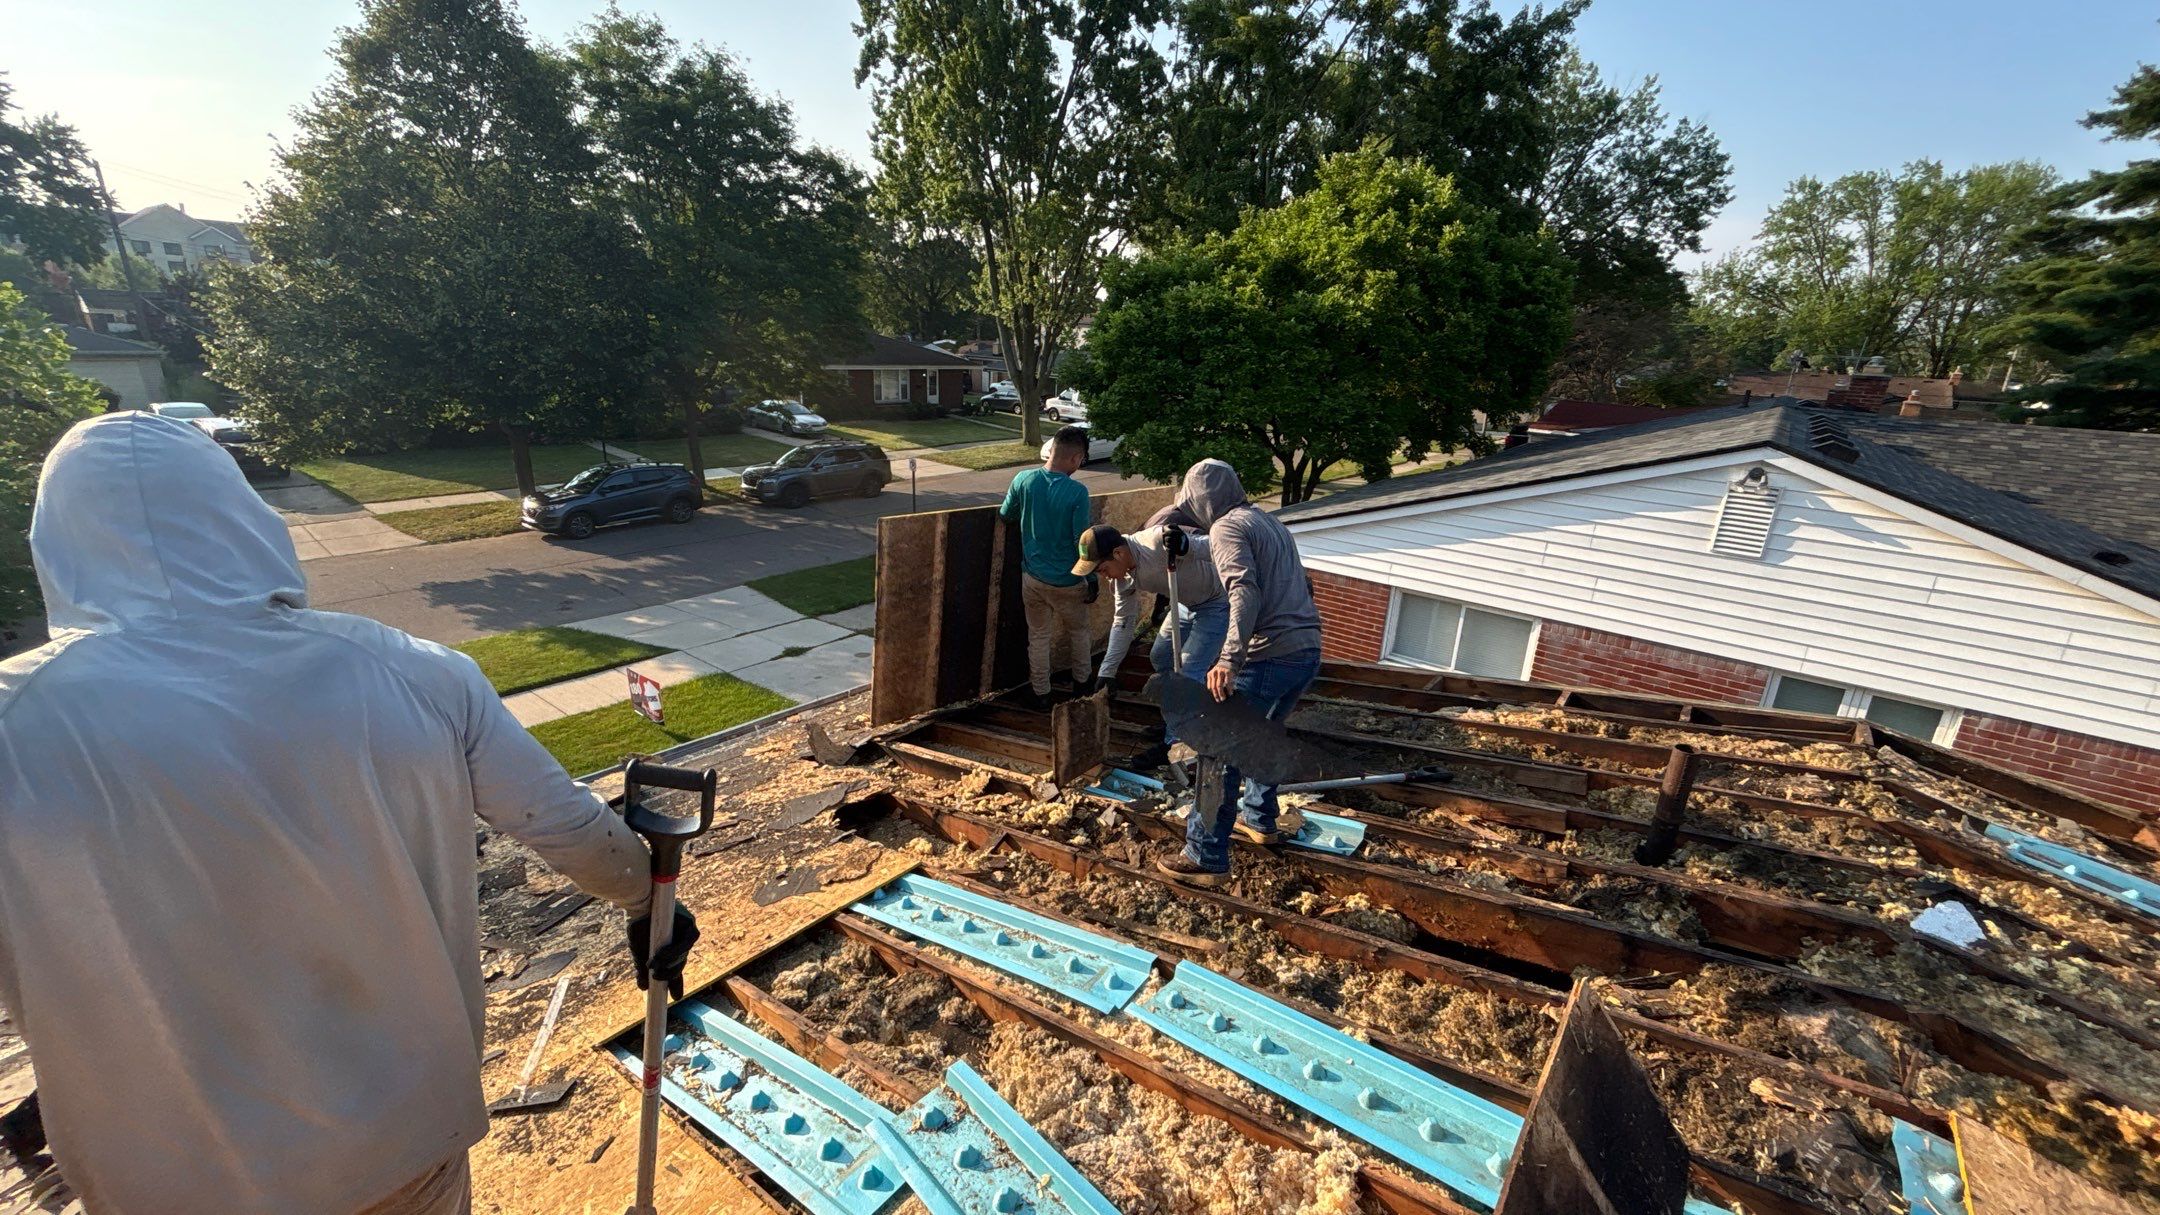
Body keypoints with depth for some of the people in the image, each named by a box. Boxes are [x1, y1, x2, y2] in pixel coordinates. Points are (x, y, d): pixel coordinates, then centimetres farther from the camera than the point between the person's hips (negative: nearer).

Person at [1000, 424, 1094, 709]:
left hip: (1032, 577, 3)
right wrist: (1091, 579, -6)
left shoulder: (1024, 480, -9)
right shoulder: (1077, 492, -20)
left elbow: (1006, 514, 6)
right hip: (1067, 582, -2)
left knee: (1039, 636, 17)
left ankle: (1040, 694, 25)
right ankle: (1082, 683, 37)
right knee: (1078, 632, 22)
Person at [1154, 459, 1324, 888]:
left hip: (1269, 656, -9)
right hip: (1308, 651, 9)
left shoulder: (1227, 528, -7)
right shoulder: (1269, 521, 21)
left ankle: (1206, 859, 3)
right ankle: (1260, 820, 42)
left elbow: (1244, 592, -24)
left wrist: (1229, 659, -35)